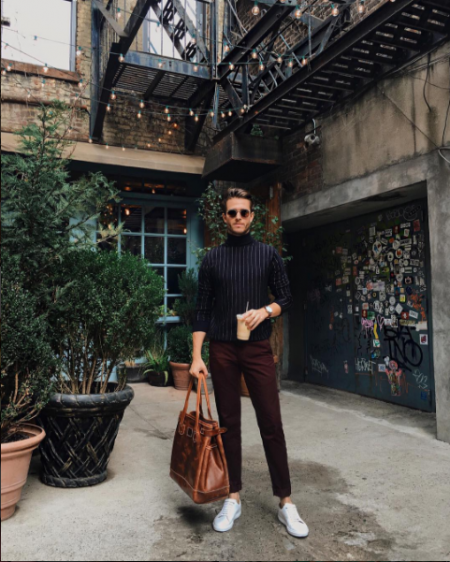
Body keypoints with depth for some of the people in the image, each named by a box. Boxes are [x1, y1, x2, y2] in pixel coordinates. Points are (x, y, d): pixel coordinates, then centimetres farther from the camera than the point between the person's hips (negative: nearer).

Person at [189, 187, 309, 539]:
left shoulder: (268, 254, 4)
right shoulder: (212, 259, 4)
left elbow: (286, 298, 6)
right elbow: (202, 310, 3)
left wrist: (265, 310, -15)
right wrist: (197, 356, -3)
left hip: (258, 349, 0)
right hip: (221, 350, 1)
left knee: (271, 423, 1)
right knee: (229, 424, 8)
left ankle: (286, 502, 13)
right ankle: (234, 498, 22)